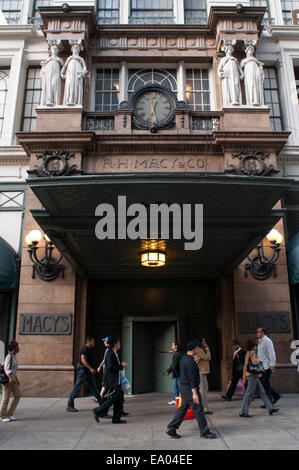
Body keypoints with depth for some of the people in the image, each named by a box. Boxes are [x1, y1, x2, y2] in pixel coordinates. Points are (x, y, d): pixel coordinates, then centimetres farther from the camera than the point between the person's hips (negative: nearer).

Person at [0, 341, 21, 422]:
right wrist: (10, 378, -40)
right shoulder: (9, 357, -17)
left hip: (12, 379, 9)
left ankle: (10, 414, 14)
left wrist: (16, 379, 23)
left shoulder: (14, 356, 10)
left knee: (17, 395, 6)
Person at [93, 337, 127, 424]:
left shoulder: (114, 353, 16)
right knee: (113, 399, -10)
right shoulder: (109, 353, -13)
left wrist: (121, 364, 9)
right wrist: (121, 366, -14)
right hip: (111, 381, -10)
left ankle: (116, 419, 12)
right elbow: (110, 367, -22)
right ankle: (97, 411, 3)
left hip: (116, 381, 10)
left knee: (119, 399, 7)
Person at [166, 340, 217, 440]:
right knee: (198, 410, 1)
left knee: (182, 409, 12)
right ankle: (205, 432, 11)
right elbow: (192, 378, -25)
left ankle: (171, 429, 12)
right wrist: (194, 393, -26)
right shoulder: (190, 361, -20)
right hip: (190, 389, -10)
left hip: (184, 387, 10)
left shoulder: (184, 358, 11)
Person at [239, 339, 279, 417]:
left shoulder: (247, 354, 17)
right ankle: (243, 412, -2)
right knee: (249, 394, -6)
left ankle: (270, 409, 17)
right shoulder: (252, 353, -12)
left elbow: (245, 367, 18)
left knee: (262, 392, 12)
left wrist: (244, 378, 19)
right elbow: (254, 362, -31)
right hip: (253, 375, -10)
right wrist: (258, 358, -8)